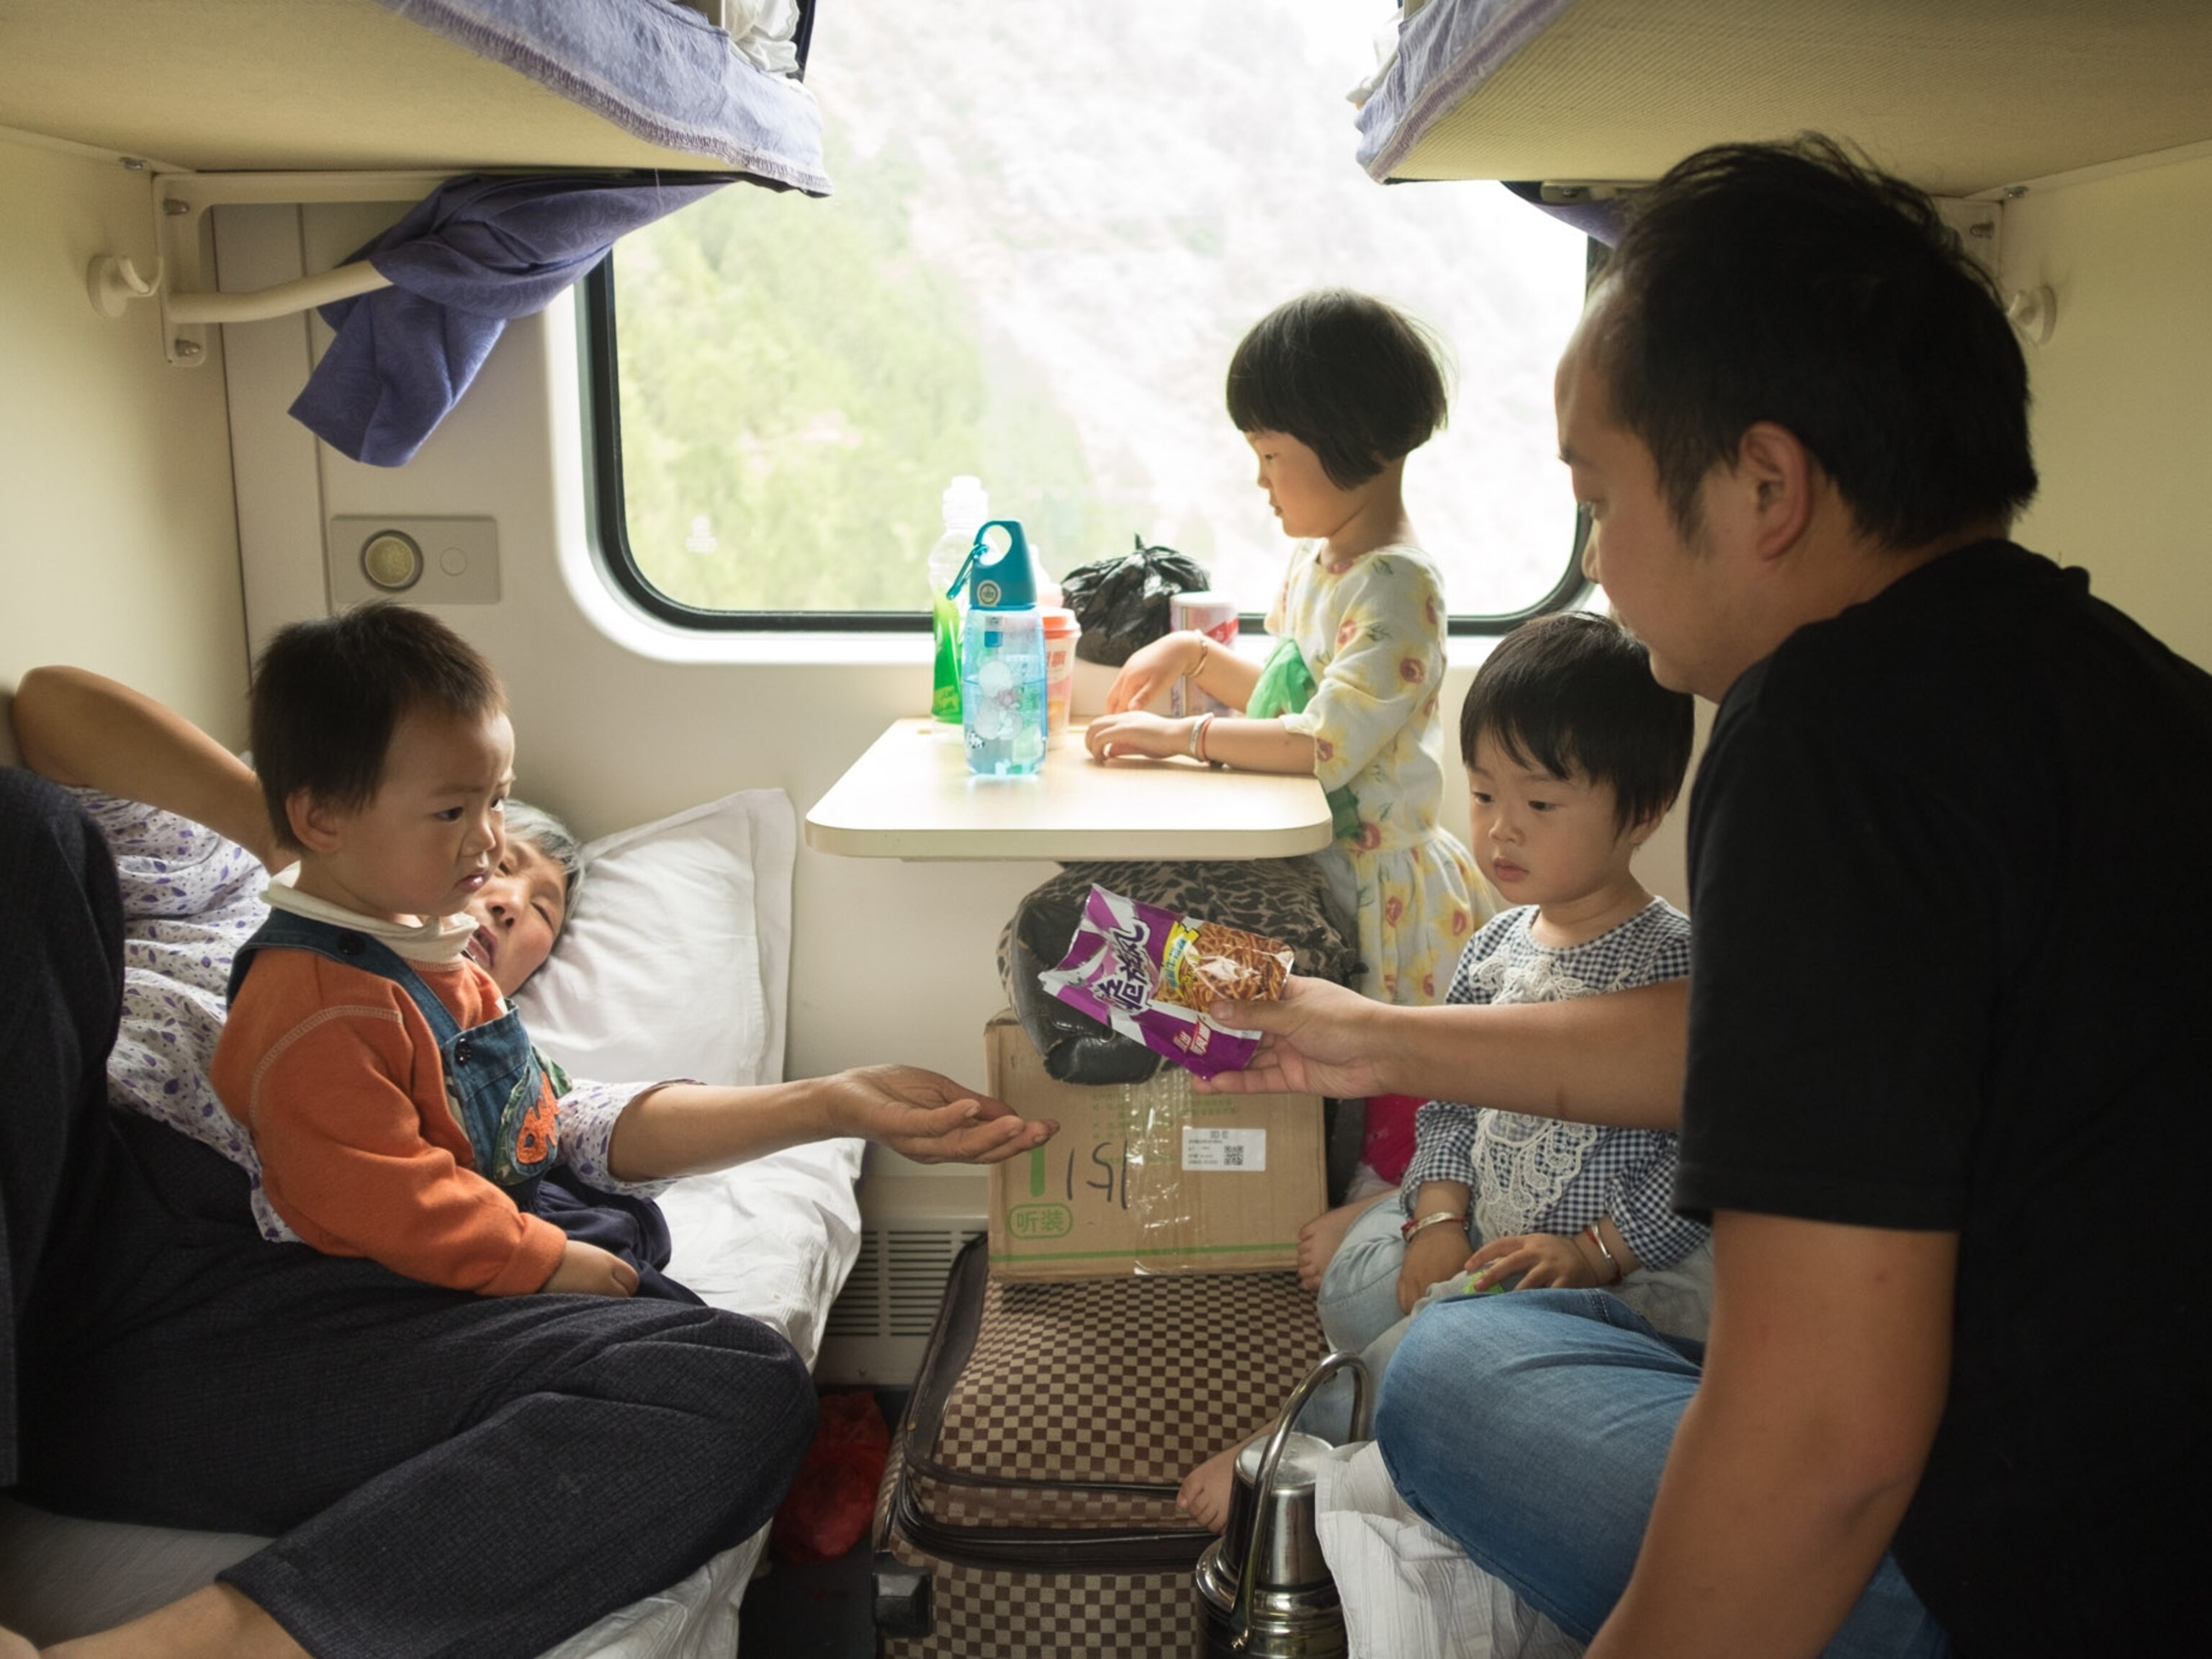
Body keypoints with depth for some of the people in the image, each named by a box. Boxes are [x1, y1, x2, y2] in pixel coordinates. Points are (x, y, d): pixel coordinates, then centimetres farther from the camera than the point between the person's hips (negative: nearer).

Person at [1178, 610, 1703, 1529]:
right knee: (1356, 1288, -14)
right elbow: (1452, 1100, 13)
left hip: (1621, 1265, -7)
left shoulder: (1678, 961, -15)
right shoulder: (1495, 948, 7)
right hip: (1476, 1244, 7)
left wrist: (1592, 1251, -21)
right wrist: (1441, 1218, -5)